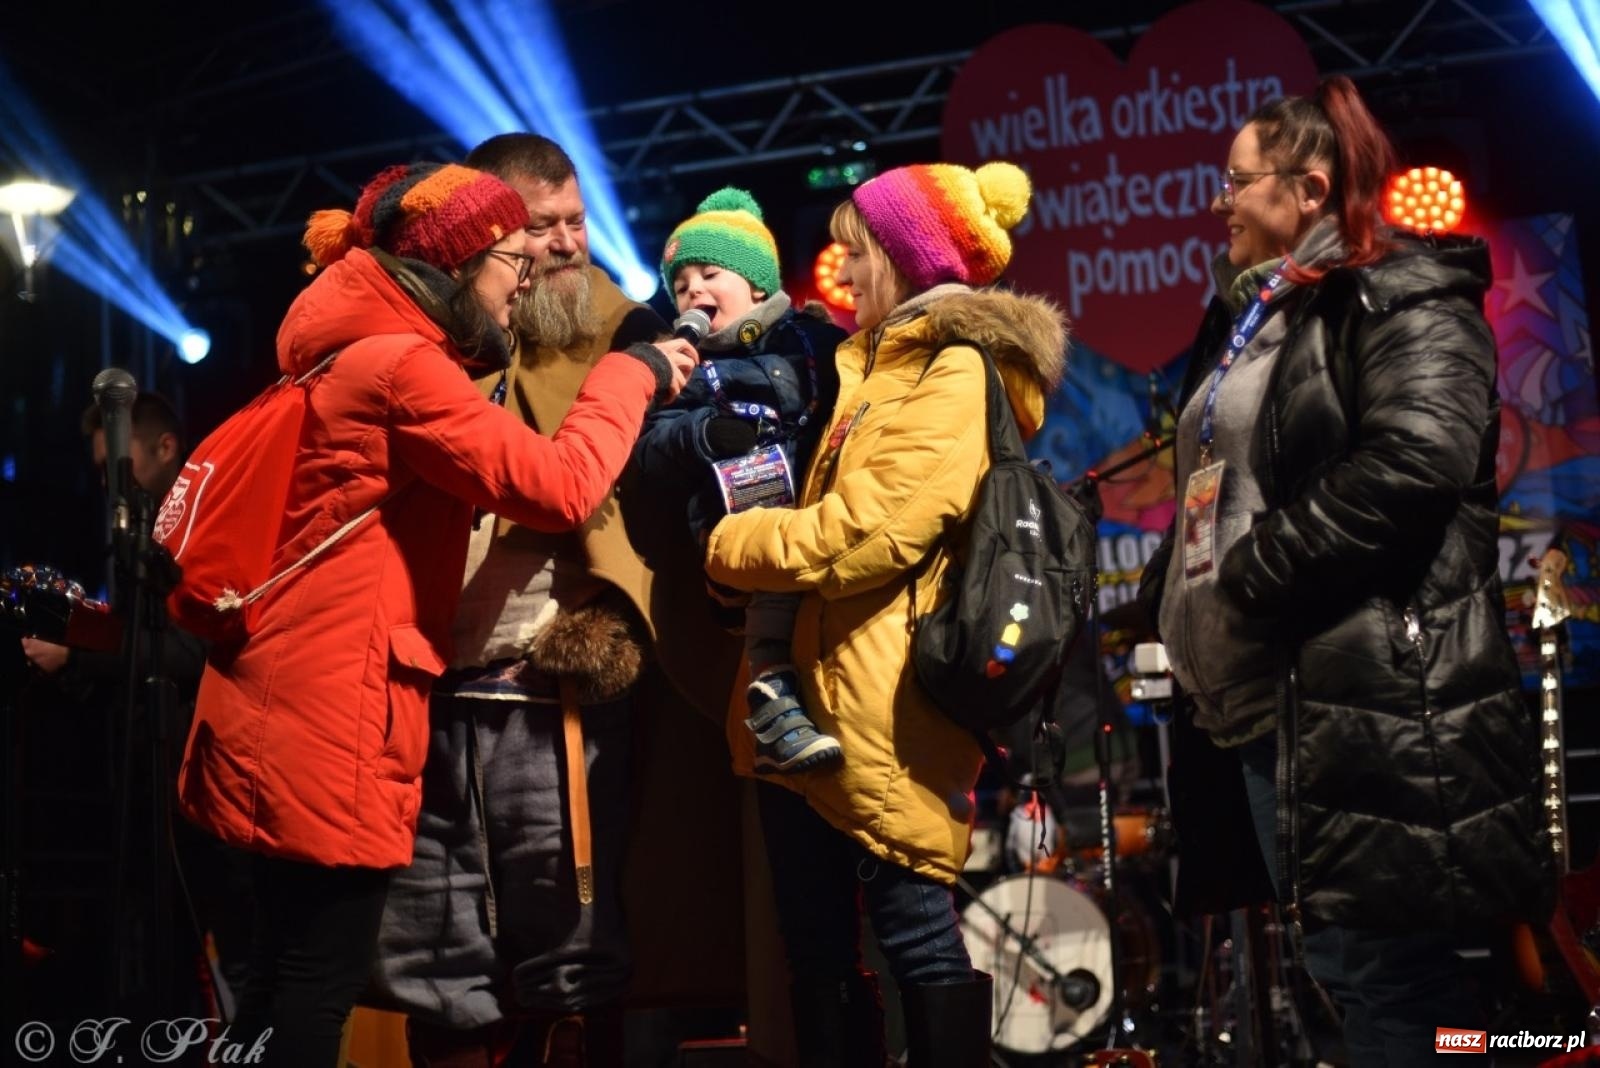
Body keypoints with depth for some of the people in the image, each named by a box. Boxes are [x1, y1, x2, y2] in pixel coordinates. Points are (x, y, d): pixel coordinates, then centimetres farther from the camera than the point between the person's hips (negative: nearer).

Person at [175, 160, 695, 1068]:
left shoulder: (371, 357, 19)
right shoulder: (398, 365, -15)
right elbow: (558, 485, -19)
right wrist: (633, 376, -5)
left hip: (299, 709, 11)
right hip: (333, 717, -11)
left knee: (295, 978, 16)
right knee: (320, 980, -4)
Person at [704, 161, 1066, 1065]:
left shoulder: (958, 371, -9)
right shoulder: (878, 362, 21)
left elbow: (870, 529, -19)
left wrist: (732, 545, -6)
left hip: (886, 707, -9)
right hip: (811, 691, 10)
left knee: (916, 933, -5)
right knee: (815, 945, 10)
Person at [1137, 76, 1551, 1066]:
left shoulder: (1403, 299, -7)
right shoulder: (1250, 315, 22)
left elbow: (1416, 462, -23)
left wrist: (1256, 571, -18)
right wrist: (1172, 599, 16)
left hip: (1365, 696, -10)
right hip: (1262, 689, 10)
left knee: (1381, 965, -8)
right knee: (1345, 959, 13)